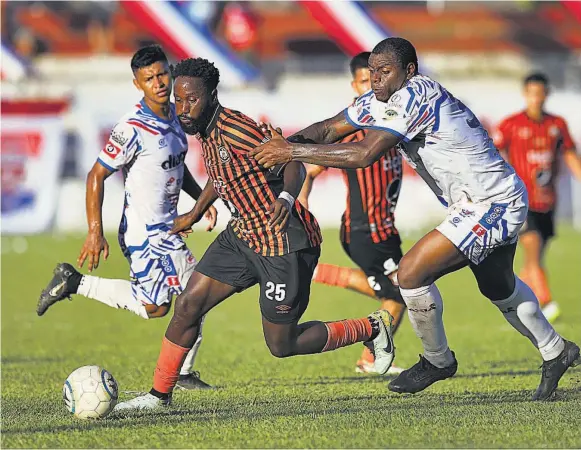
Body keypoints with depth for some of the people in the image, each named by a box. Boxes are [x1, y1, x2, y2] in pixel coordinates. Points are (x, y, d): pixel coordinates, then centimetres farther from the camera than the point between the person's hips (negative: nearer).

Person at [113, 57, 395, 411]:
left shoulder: (233, 128, -23)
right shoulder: (207, 132, 4)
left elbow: (293, 164, -26)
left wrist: (286, 198, -46)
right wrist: (195, 215, 36)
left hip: (283, 243, -8)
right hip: (242, 235, 8)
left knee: (282, 346, 1)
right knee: (188, 306, 0)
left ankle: (373, 328, 19)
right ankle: (160, 395, 13)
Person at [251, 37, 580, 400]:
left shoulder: (413, 96, -26)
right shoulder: (383, 99, 2)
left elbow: (363, 155, -33)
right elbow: (329, 129, 4)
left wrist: (294, 152, -30)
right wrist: (286, 143, -16)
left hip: (492, 206, -11)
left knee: (411, 274, -14)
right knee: (499, 288, 30)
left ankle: (438, 360, 7)